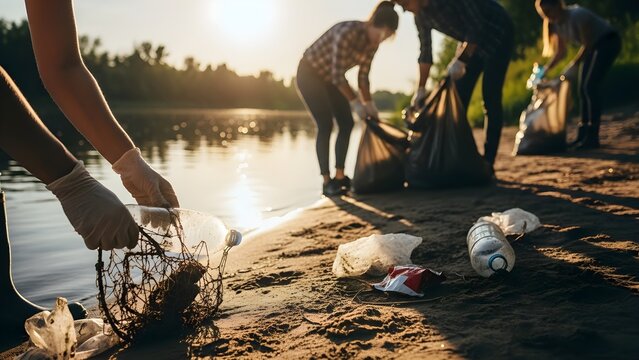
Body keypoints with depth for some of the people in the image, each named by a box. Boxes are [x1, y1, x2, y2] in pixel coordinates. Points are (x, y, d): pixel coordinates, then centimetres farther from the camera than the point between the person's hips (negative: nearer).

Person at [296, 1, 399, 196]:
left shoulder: (372, 42, -7)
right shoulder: (347, 33, -32)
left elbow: (363, 76, -1)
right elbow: (338, 75, -29)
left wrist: (369, 105, -7)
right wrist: (356, 102, -24)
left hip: (330, 78, 8)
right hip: (310, 74, -8)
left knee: (346, 124, -1)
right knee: (325, 126, -15)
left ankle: (339, 176, 6)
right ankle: (326, 182, -10)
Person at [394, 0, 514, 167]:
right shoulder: (420, 15, -6)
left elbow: (477, 27, -27)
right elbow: (425, 52, 1)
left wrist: (460, 60, -32)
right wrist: (421, 89, 0)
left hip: (497, 35, -7)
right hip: (473, 41, 8)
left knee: (490, 99, -14)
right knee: (458, 99, 1)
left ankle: (487, 164, -12)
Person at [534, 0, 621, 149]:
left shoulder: (577, 15, -26)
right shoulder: (556, 25, -2)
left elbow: (587, 44, -26)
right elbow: (560, 53, 2)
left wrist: (574, 66, -32)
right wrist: (545, 70, -9)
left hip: (608, 42, -8)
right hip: (593, 46, 8)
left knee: (590, 86, -18)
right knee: (583, 88, 2)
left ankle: (593, 137, -18)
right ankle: (583, 135, 7)